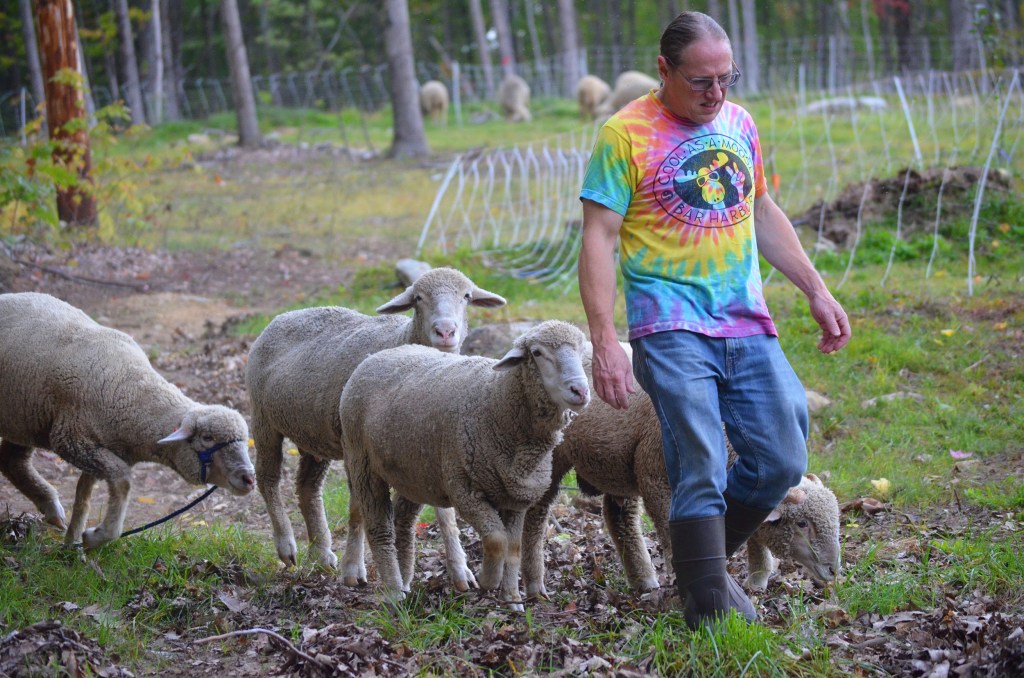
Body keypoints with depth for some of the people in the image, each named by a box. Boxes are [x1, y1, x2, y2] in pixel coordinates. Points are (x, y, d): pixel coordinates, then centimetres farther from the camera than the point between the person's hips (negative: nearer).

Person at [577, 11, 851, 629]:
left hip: (747, 324, 6)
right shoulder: (626, 134, -6)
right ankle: (712, 609, -8)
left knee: (782, 462, 3)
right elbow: (599, 238, -9)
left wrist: (817, 290, 18)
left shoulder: (738, 123, 12)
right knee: (703, 473, -13)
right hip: (671, 329, -6)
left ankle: (702, 563, 23)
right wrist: (604, 339, -18)